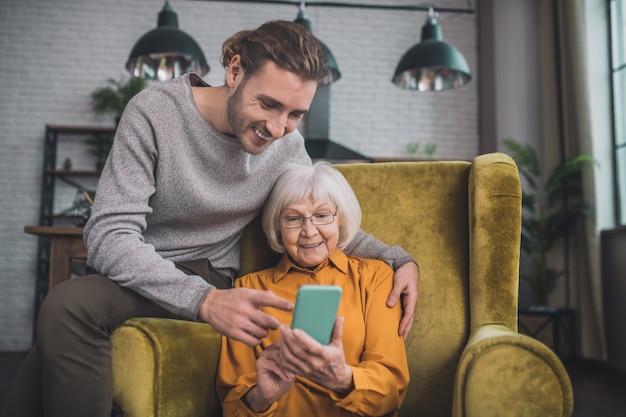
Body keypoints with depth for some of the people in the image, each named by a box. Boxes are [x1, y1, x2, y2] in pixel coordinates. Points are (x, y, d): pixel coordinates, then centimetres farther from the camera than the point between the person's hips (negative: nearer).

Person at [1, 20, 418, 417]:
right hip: (135, 275, 0)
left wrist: (399, 259, -5)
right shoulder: (154, 112, -15)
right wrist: (204, 299, -37)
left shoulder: (288, 146, -3)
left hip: (208, 278, 1)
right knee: (66, 307, -35)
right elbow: (109, 235, -22)